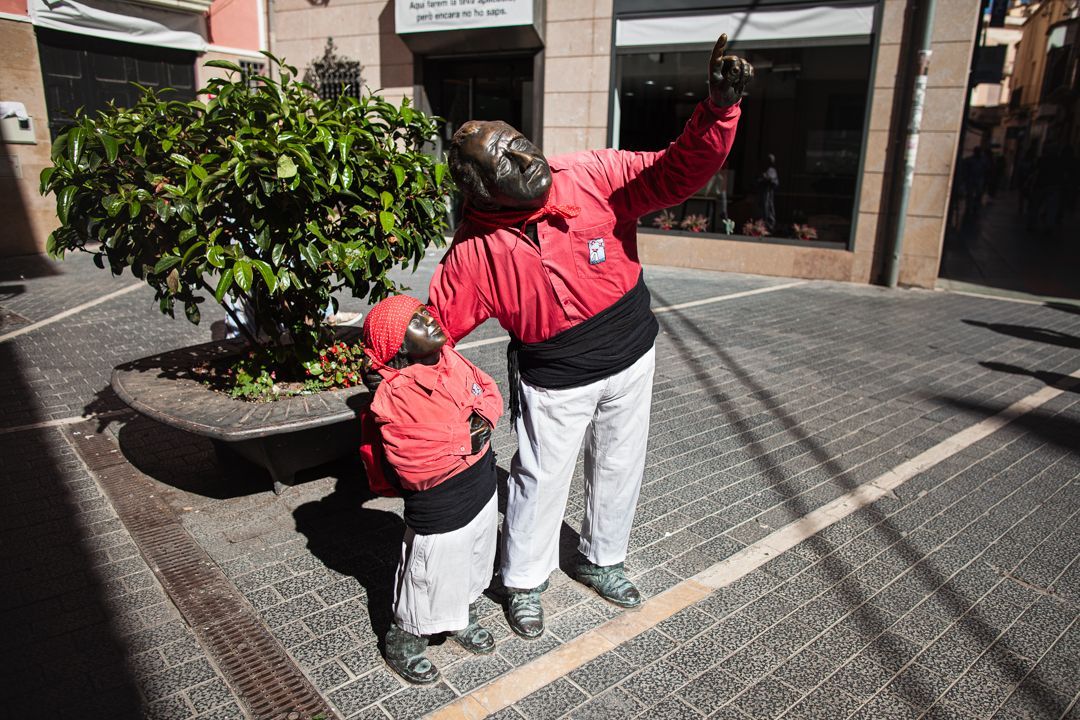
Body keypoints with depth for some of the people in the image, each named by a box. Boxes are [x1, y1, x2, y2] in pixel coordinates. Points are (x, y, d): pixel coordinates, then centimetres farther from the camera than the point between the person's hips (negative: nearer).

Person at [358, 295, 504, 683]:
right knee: (428, 581, 14)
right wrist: (467, 439, -24)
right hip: (439, 513, -7)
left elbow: (489, 392, 4)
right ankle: (403, 645, 41)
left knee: (472, 569, 29)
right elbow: (415, 465, -32)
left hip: (482, 492, 8)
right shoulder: (396, 396, -28)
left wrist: (482, 418, -17)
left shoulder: (450, 359, -5)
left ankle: (463, 619, 56)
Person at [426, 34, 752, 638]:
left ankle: (602, 560, 48)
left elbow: (678, 171, -23)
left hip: (632, 361, 4)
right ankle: (524, 583, 39)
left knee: (621, 469, 20)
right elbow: (433, 327, -13)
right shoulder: (477, 249, -21)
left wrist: (719, 109, -40)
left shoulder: (595, 177, -17)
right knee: (542, 481, 11)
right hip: (555, 384, -3)